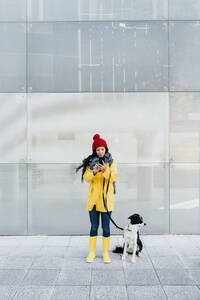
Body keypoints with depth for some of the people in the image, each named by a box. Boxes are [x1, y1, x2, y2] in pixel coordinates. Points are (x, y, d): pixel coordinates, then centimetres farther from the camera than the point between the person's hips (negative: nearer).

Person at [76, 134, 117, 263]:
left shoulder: (111, 162, 3)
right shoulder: (91, 161, 7)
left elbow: (113, 177, -8)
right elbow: (86, 177, -1)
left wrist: (105, 171, -27)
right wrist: (93, 172, -22)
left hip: (106, 198, -1)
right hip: (93, 198, 1)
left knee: (106, 226, 2)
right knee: (94, 226, 7)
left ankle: (106, 253, 14)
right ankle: (92, 253, 17)